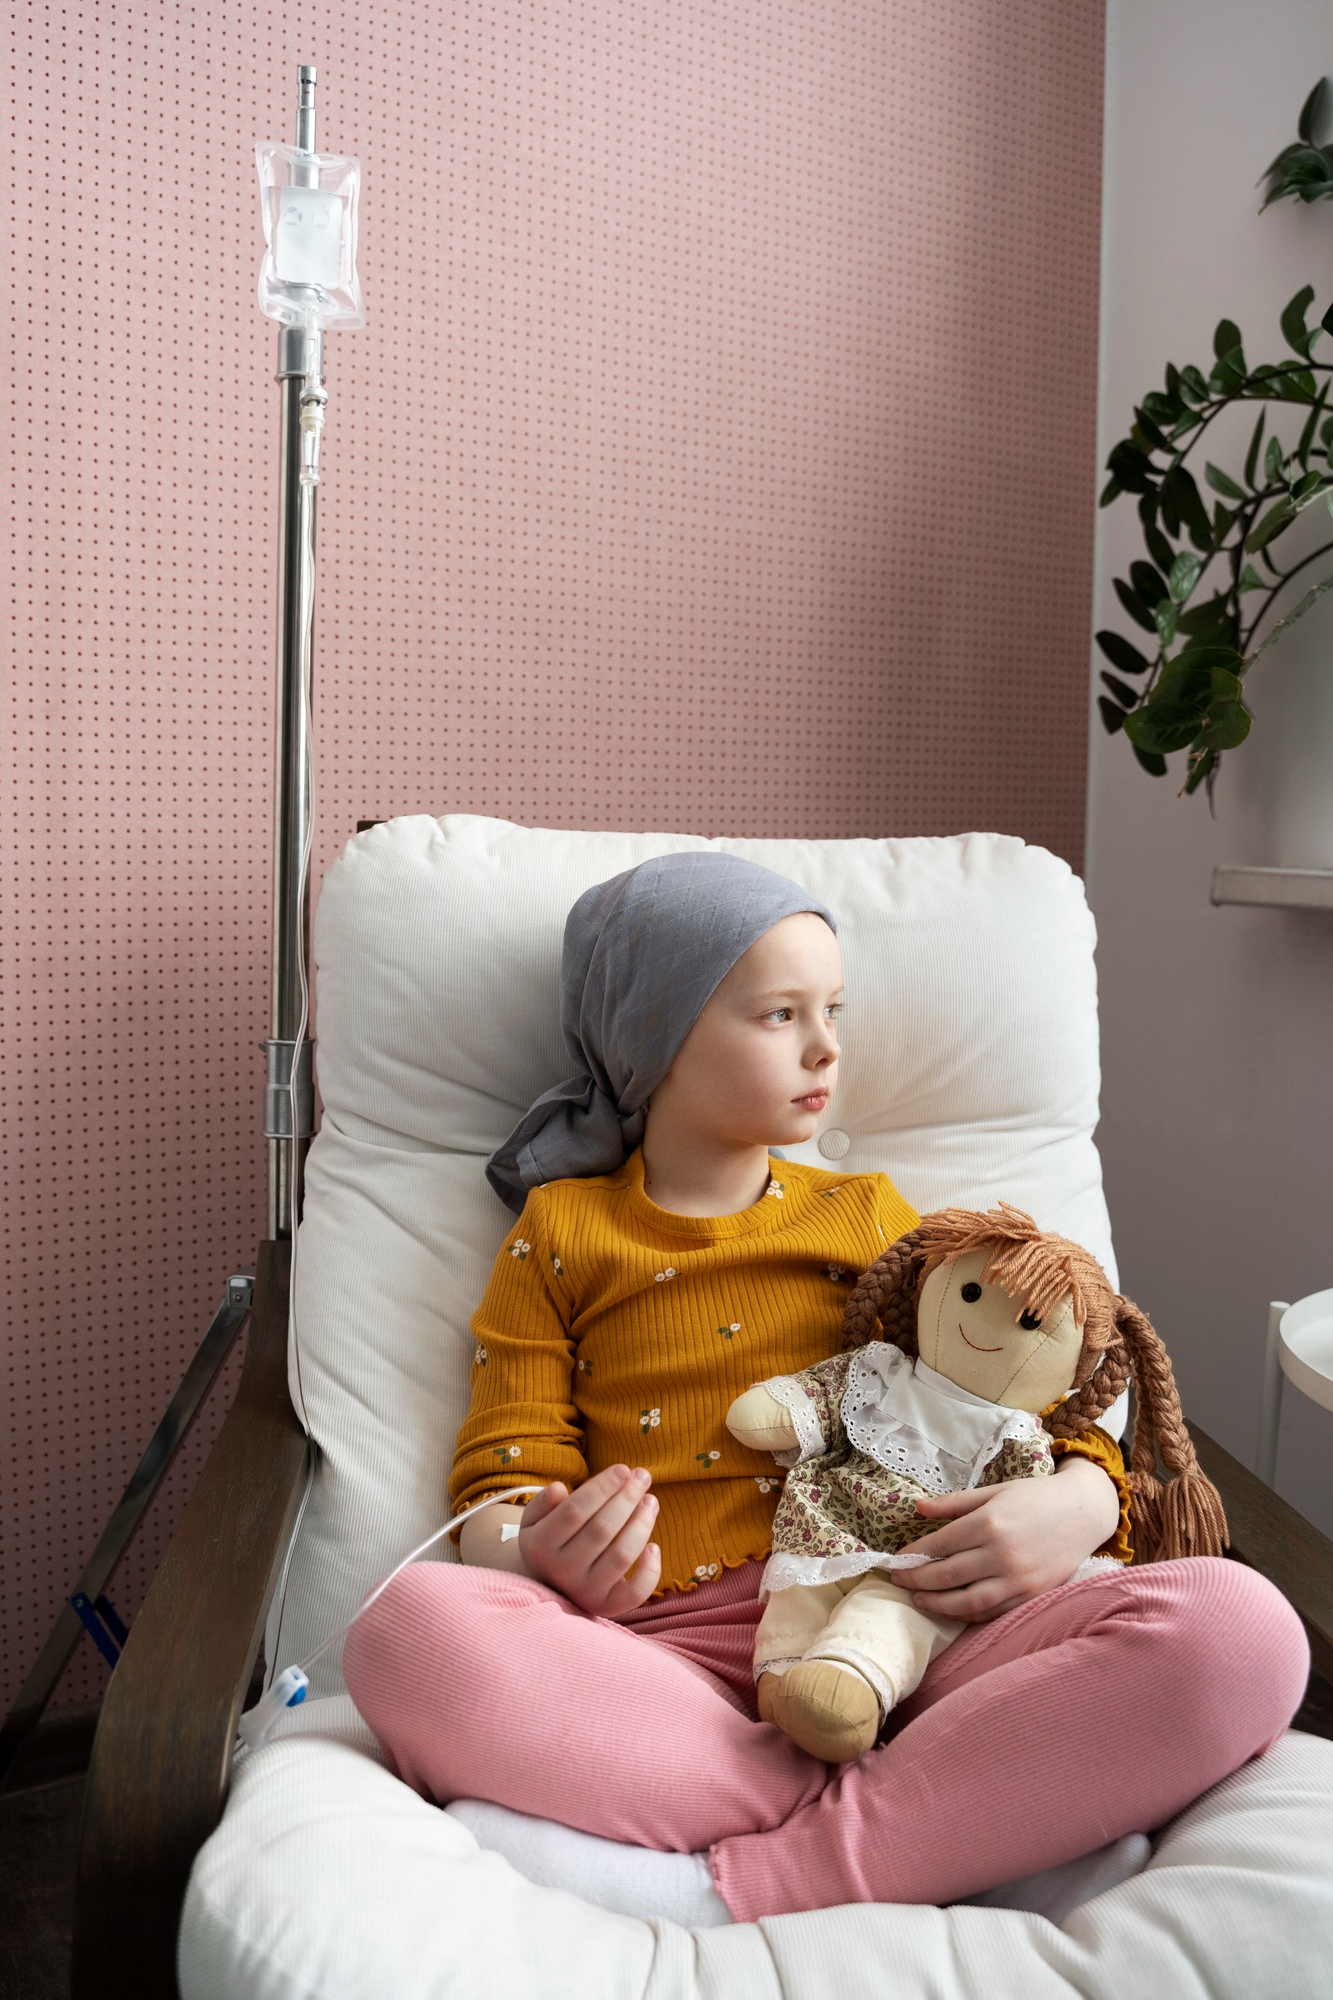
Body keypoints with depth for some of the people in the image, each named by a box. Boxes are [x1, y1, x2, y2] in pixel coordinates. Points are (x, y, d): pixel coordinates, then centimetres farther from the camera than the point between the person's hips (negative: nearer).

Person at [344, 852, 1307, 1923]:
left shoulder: (868, 1216, 21)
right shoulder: (562, 1232, 16)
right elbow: (502, 1481, 9)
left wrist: (1081, 1500, -5)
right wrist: (544, 1558, -16)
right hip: (664, 1652, -2)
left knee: (1238, 1628, -25)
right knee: (411, 1629, -33)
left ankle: (722, 1888, -27)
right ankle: (894, 1823, -25)